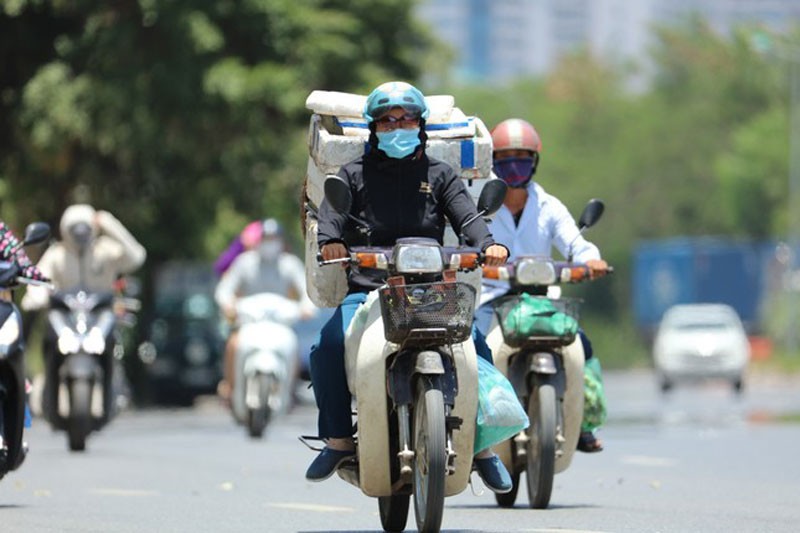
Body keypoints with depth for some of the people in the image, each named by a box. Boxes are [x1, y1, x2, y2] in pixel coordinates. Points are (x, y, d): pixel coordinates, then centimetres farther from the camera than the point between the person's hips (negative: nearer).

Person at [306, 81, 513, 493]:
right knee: (330, 344, -28)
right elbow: (331, 213, -4)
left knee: (475, 345, -25)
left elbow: (466, 215, 0)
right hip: (367, 289, 0)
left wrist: (488, 244, -23)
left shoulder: (439, 175, 16)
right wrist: (329, 240, -29)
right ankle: (338, 440, -11)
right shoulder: (354, 174, 14)